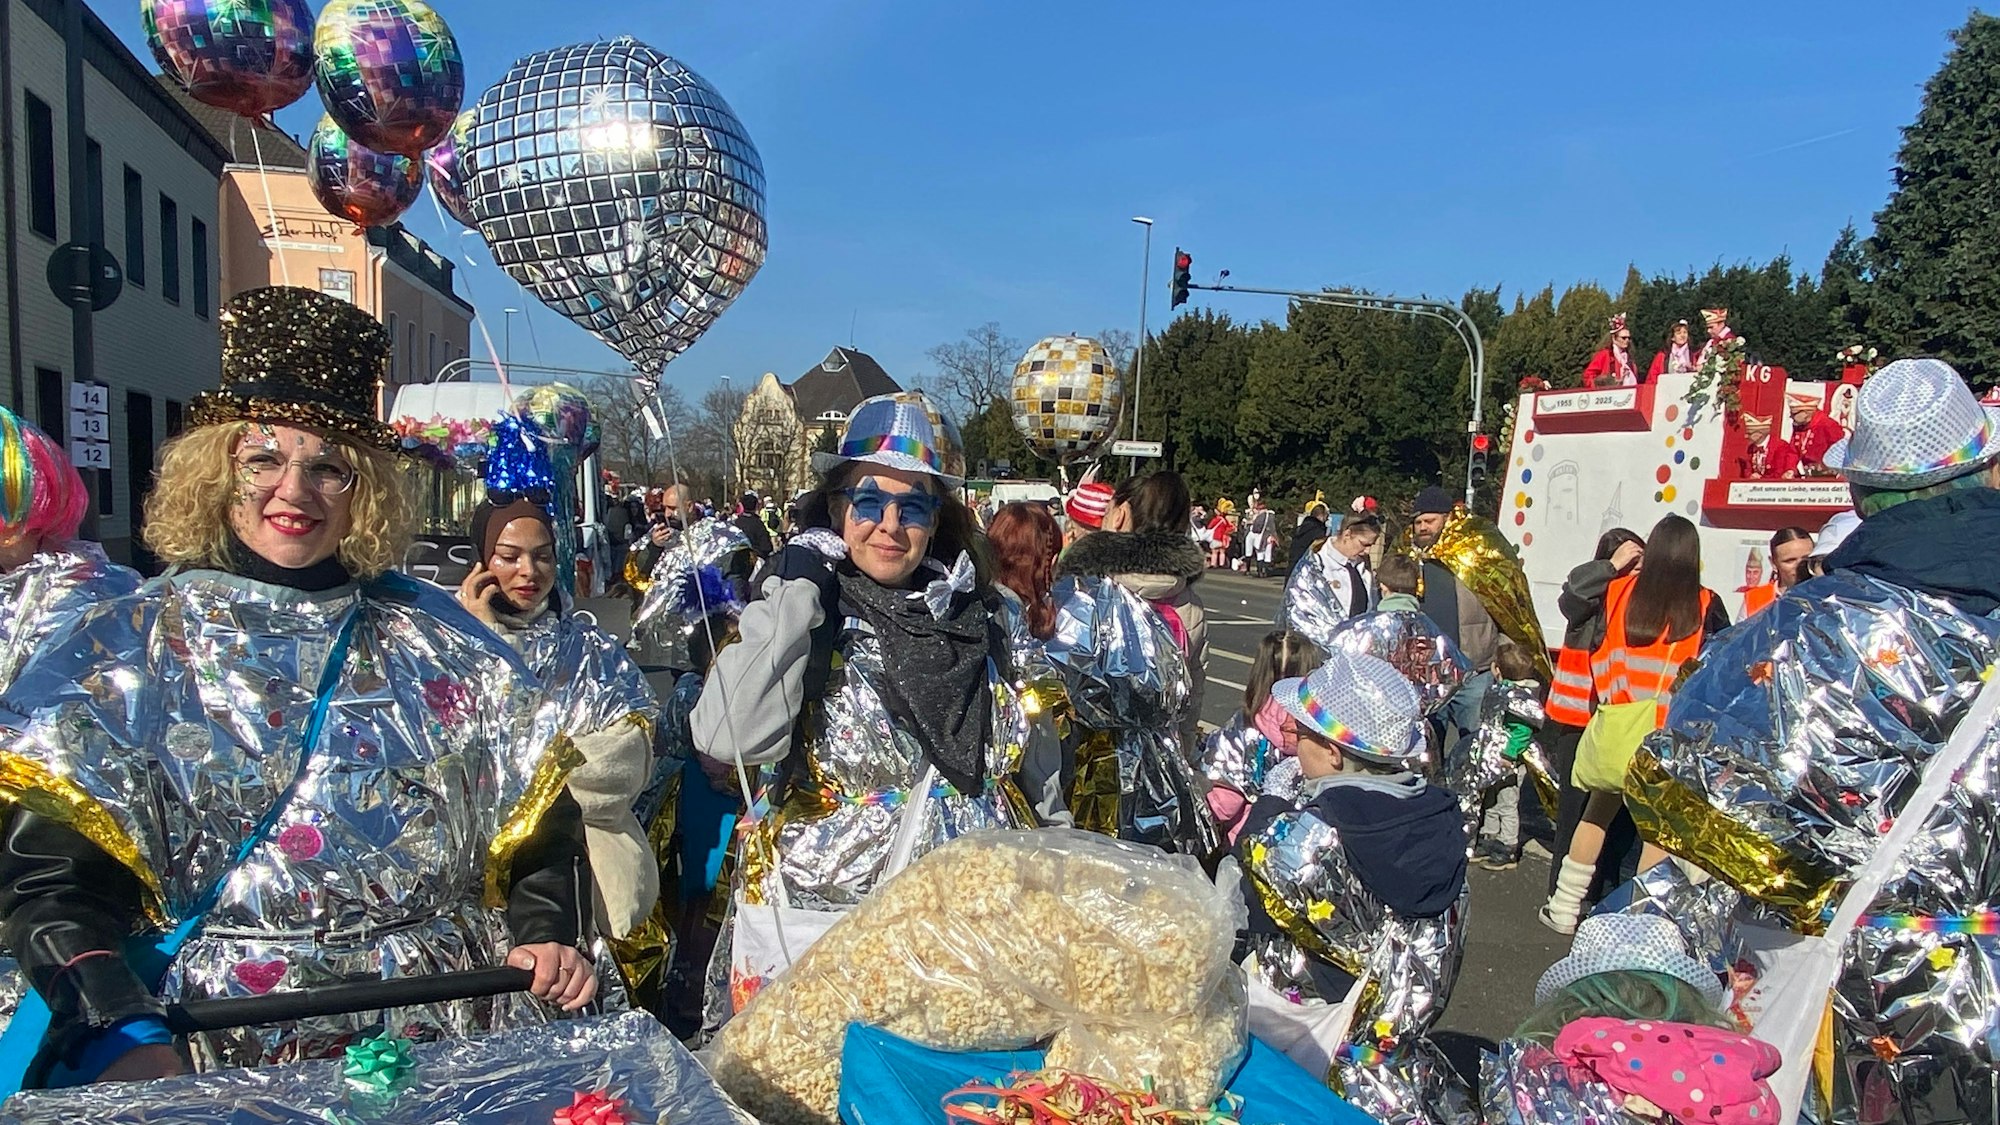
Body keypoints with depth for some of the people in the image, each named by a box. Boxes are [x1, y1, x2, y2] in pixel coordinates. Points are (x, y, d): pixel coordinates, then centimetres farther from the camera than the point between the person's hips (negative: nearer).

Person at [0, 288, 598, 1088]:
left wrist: (546, 933, -7)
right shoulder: (129, 645, 4)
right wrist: (122, 1035, -17)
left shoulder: (437, 640, 9)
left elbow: (538, 815, 9)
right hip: (213, 1043, 0)